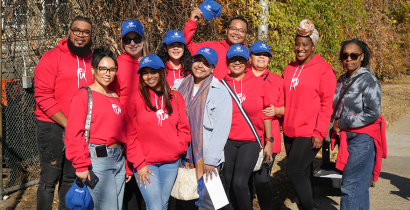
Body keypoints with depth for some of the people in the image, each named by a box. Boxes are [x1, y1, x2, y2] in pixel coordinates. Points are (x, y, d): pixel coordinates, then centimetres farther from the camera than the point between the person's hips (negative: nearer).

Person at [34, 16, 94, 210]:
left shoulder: (92, 61, 6)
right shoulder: (52, 58, -7)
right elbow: (43, 97, -12)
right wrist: (68, 125, -14)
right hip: (52, 126, -5)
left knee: (70, 177, 14)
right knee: (50, 178, -1)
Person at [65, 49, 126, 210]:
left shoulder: (116, 98, 16)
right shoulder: (83, 96, -5)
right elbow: (74, 134, -11)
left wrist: (127, 165, 16)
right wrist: (81, 165, -15)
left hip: (118, 159, 7)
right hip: (97, 159, -7)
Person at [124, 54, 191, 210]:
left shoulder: (175, 98, 8)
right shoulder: (135, 99, -3)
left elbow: (183, 128, 12)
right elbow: (130, 136, -5)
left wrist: (179, 148, -4)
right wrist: (139, 164, -9)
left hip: (171, 163, 4)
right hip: (145, 164, -3)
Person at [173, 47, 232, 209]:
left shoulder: (220, 93, -4)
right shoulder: (179, 87, 8)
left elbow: (221, 129, -10)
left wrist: (210, 161, -14)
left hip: (207, 159, -4)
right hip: (181, 157, 4)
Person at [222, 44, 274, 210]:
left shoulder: (258, 83, 2)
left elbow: (266, 114, 6)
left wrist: (269, 142, 4)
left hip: (251, 141, -2)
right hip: (228, 141, 2)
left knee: (239, 182, -15)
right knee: (229, 183, 7)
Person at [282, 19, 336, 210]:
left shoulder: (324, 69, -5)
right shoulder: (290, 69, 12)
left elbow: (327, 103, -9)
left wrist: (320, 133, -14)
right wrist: (284, 124, 11)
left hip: (309, 134, -6)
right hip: (290, 131, 6)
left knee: (294, 172, -12)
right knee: (302, 175, 12)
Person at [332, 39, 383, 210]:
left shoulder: (368, 80, -9)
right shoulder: (342, 80, 12)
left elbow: (372, 113, -16)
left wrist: (342, 123, -12)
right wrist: (336, 126, 5)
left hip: (362, 139, -7)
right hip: (347, 138, 8)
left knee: (350, 187, -10)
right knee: (359, 186, 14)